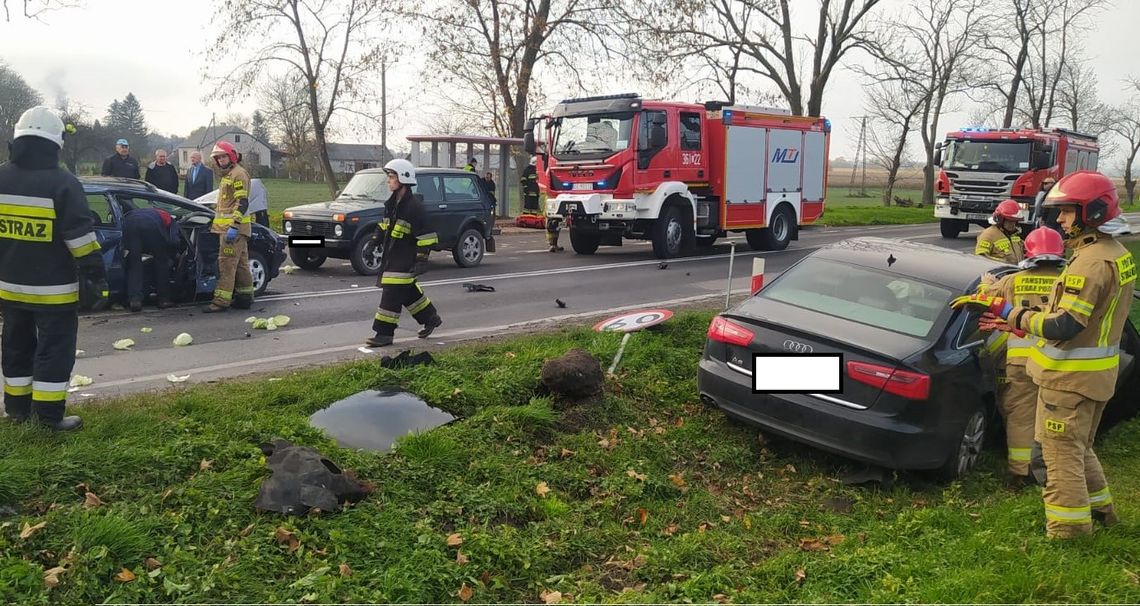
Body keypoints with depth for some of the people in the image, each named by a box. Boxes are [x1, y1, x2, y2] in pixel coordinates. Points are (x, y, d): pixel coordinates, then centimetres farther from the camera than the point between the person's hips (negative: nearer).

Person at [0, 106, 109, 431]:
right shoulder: (63, 183, -14)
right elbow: (81, 237, -16)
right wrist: (97, 280, -11)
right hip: (53, 288, -6)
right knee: (54, 349, 1)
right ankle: (50, 414, 3)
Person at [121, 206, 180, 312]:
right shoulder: (171, 221, 31)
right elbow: (173, 241, 13)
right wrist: (171, 258, 26)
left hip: (129, 221, 4)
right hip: (151, 224, -4)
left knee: (133, 264, 11)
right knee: (161, 263, 14)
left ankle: (134, 299, -3)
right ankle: (163, 299, 20)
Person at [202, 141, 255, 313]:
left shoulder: (238, 174, -10)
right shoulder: (228, 175, 23)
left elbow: (242, 202, -20)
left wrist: (233, 226, -26)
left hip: (232, 229, -10)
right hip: (228, 227, 10)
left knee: (226, 263, -12)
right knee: (241, 263, 12)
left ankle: (221, 300, -13)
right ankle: (245, 297, 18)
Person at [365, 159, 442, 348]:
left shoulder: (414, 205, -16)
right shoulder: (392, 203, 12)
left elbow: (425, 235, -18)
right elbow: (384, 225, 25)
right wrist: (377, 237, 10)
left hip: (404, 257, -9)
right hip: (391, 254, 9)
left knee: (393, 293, -9)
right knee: (407, 290, 18)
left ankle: (385, 334, -4)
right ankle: (430, 318, 34)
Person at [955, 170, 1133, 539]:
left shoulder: (1091, 262, -23)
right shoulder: (1118, 255, 9)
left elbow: (1064, 326, -28)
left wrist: (1014, 316, -19)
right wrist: (1031, 320, 10)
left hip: (1070, 376, -10)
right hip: (1096, 371, 10)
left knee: (1062, 451, 2)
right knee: (1080, 446, 25)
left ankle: (1069, 524, 12)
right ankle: (1098, 507, 39)